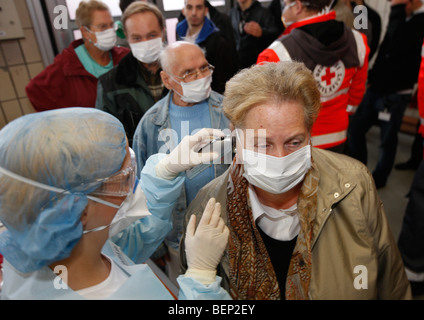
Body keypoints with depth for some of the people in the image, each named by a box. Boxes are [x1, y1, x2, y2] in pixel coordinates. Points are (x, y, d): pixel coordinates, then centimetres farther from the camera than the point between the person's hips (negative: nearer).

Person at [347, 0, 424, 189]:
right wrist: (373, 78, 12)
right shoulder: (403, 17, 9)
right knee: (355, 129, 11)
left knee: (387, 139, 7)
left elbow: (397, 45, -30)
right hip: (376, 88, 7)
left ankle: (379, 178, 27)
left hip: (394, 94, -7)